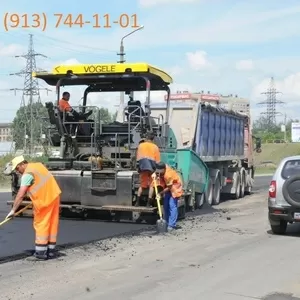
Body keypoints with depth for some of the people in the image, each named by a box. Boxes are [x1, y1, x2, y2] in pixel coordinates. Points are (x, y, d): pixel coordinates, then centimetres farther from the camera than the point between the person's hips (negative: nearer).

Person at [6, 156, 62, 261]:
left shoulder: (27, 174, -13)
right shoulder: (38, 165, 13)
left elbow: (20, 195, -17)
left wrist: (13, 210, -15)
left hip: (44, 200, -8)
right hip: (54, 196, 8)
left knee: (41, 225, 1)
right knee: (52, 224, 12)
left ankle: (40, 253, 4)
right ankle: (51, 251, 19)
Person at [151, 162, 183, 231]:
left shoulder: (168, 175, -36)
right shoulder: (163, 167, -16)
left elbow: (169, 188, -24)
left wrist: (161, 193, -18)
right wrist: (155, 175, -10)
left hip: (174, 187, -8)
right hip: (168, 186, 8)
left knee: (172, 205, -15)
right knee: (166, 205, 8)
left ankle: (172, 225, -17)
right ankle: (166, 223, 15)